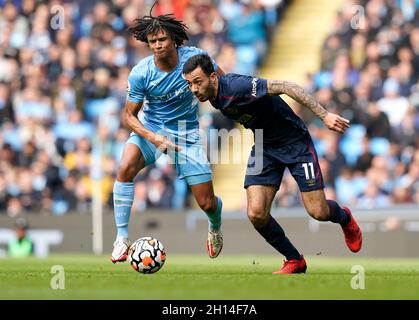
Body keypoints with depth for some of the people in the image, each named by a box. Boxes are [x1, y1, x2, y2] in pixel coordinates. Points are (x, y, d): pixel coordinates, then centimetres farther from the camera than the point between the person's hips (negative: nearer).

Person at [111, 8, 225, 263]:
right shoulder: (140, 73, -20)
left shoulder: (194, 57, -18)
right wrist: (153, 138, -28)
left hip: (187, 132, 1)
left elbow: (224, 83, 1)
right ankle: (122, 239, -24)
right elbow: (129, 115, -13)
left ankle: (215, 227, 41)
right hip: (151, 128, -1)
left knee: (207, 204, 1)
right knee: (126, 168, -32)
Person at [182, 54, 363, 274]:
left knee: (317, 212, -6)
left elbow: (285, 87, -30)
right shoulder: (216, 97, -4)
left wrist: (324, 115, -34)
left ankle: (344, 218, 31)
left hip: (294, 142, -7)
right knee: (256, 214, -10)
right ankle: (294, 261, 11)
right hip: (264, 147, 7)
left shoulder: (236, 86, -30)